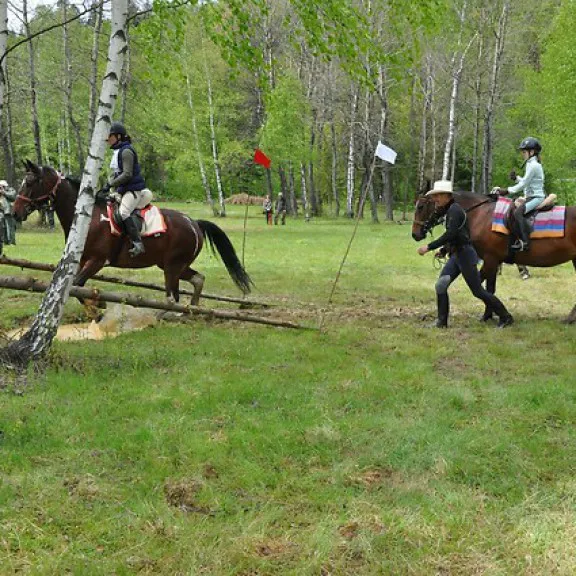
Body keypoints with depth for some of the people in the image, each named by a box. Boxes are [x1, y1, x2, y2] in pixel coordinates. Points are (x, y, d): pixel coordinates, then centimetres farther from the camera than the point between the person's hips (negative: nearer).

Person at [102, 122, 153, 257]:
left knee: (123, 212, -29)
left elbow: (127, 174, -21)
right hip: (123, 190, 11)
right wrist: (107, 186, 6)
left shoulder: (126, 151, -13)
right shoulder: (117, 152, 18)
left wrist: (110, 184, -20)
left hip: (133, 189, -11)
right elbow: (116, 174, 22)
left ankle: (138, 244, -32)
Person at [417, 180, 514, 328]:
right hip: (456, 255, 10)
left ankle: (505, 317, 8)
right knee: (440, 285, 2)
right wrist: (443, 250, 12)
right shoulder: (449, 210, 14)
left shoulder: (454, 210, -16)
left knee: (478, 291, -3)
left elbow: (450, 235, -27)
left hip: (465, 255, -10)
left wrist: (429, 247, -26)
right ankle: (442, 322, 7)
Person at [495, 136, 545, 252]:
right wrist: (516, 178, 8)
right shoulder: (533, 164, 18)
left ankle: (525, 242, -33)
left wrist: (508, 190, -13)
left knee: (518, 212, -29)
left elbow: (523, 184, -16)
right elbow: (526, 183, 22)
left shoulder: (533, 165, -13)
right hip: (531, 197, 11)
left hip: (536, 198, -11)